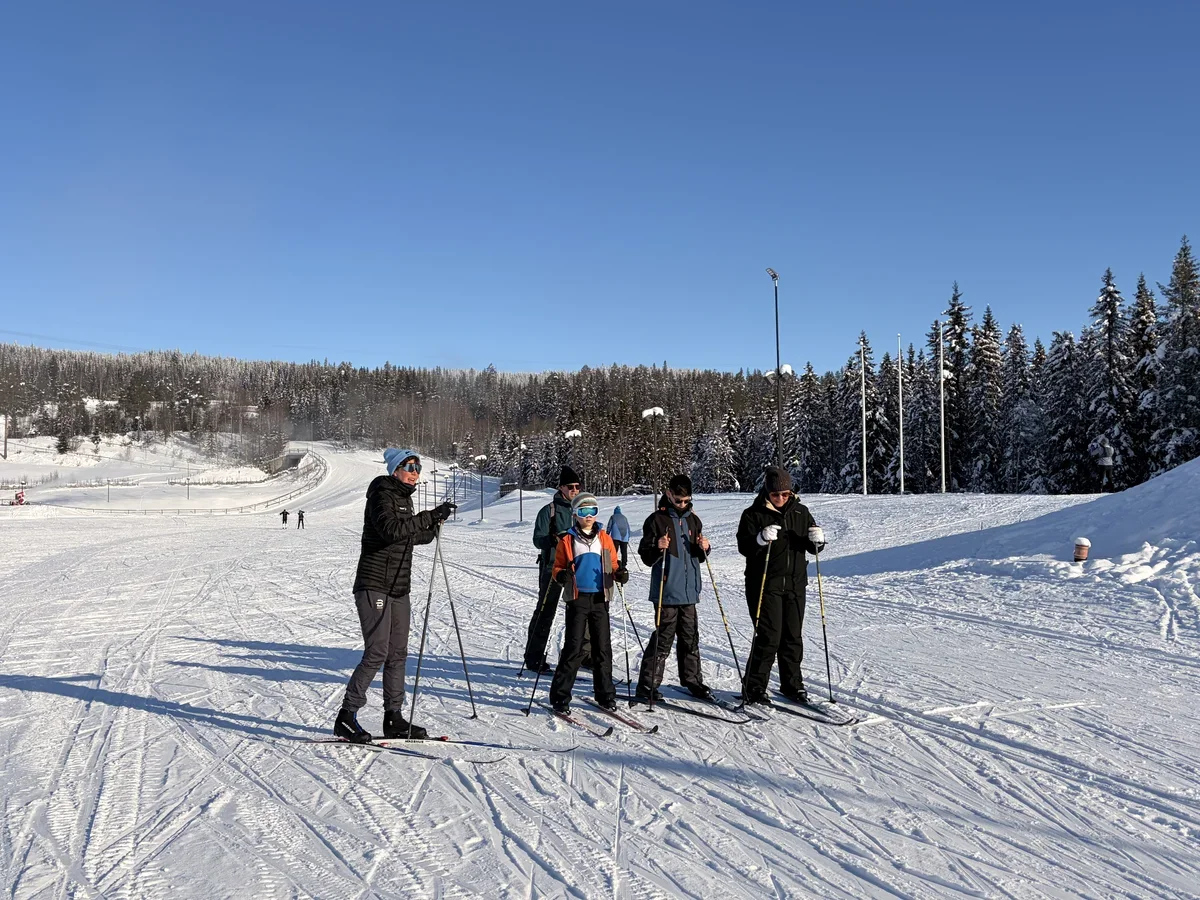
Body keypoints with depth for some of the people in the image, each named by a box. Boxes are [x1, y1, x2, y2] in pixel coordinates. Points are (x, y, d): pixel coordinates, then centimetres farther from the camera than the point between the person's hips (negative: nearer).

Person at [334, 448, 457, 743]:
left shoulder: (404, 497, 16)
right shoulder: (382, 495, -11)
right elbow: (391, 529, -29)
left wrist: (433, 529, 15)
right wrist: (429, 516, -30)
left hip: (398, 588, 9)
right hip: (374, 586, -9)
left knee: (398, 654, 10)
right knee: (377, 653, -10)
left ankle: (393, 718, 18)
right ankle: (346, 716, 0)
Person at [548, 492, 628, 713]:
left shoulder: (604, 538, 11)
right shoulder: (567, 540, 3)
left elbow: (612, 565, 13)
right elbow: (558, 567, 5)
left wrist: (620, 573, -8)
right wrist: (561, 576, -17)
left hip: (600, 598, 3)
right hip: (578, 598, -3)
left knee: (603, 647, 7)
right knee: (574, 647, -5)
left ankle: (605, 694, 17)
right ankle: (560, 696, 3)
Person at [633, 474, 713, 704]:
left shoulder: (693, 520, 12)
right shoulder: (657, 520, -5)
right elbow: (646, 557, -5)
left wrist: (703, 548, -1)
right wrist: (658, 548, -25)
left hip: (689, 590, 6)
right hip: (666, 591, -6)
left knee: (690, 638, 14)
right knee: (663, 638, -6)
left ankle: (692, 681, 27)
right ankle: (647, 686, 2)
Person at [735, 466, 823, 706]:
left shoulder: (800, 512, 10)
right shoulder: (753, 514, -3)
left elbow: (814, 547, 13)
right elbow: (744, 547, -12)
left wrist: (817, 540, -10)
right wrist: (761, 539, -31)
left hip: (795, 584, 5)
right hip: (765, 585, -4)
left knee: (793, 637, 10)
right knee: (768, 637, -7)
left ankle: (792, 685, 24)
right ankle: (753, 688, 3)